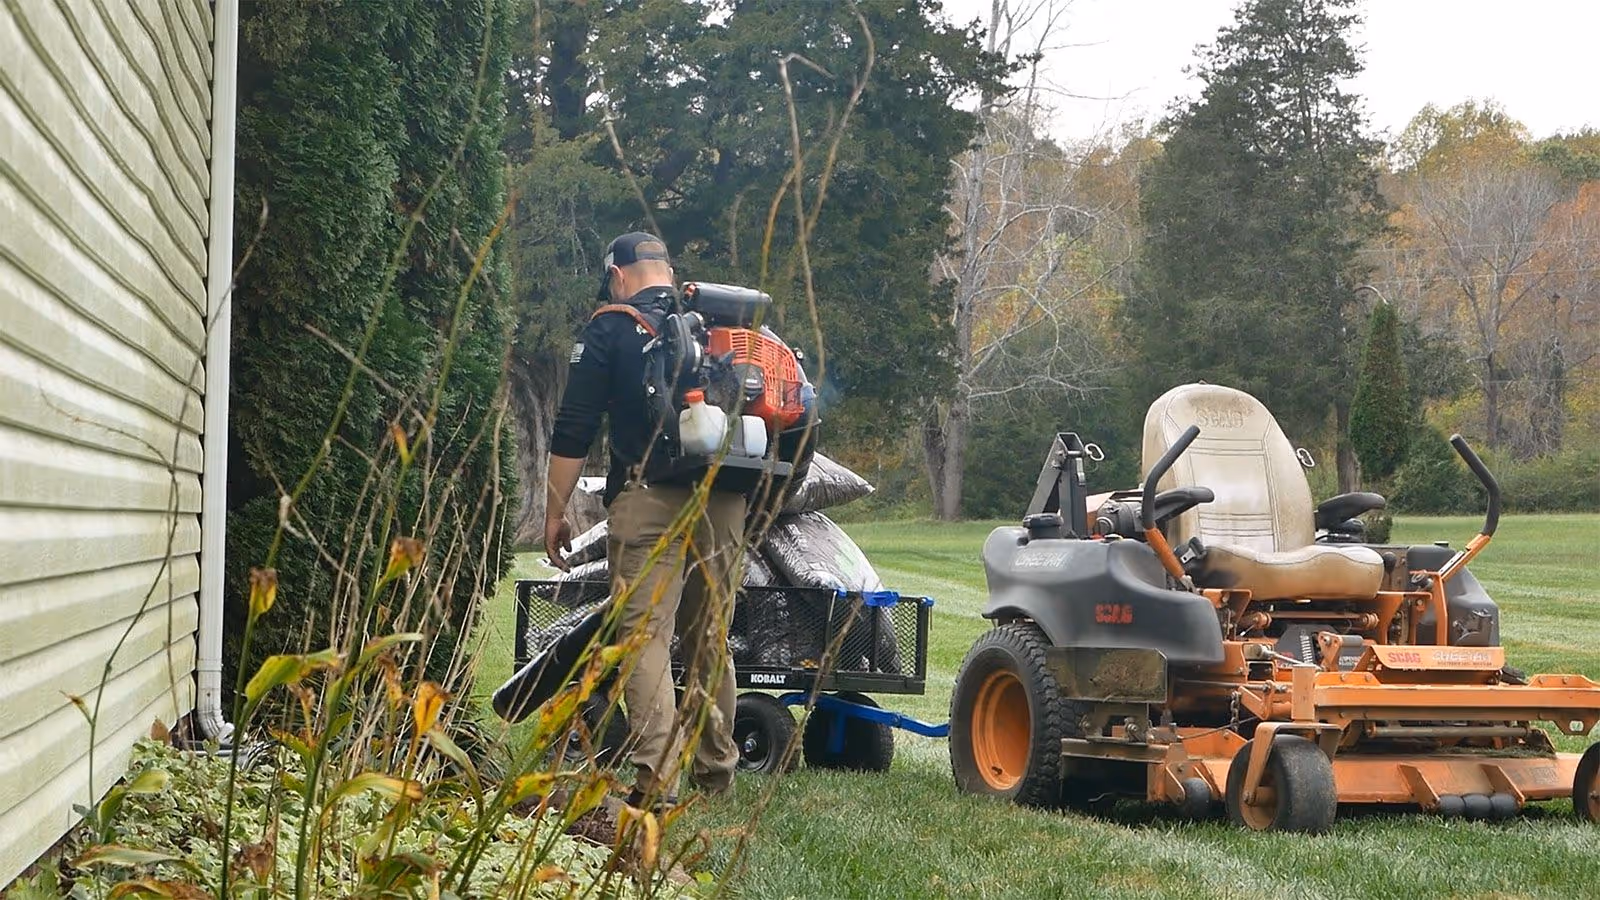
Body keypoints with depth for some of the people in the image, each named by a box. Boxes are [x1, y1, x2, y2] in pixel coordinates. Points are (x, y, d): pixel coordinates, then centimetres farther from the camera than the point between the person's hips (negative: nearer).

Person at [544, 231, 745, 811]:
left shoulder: (610, 330, 4)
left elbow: (573, 430, -1)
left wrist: (555, 512, 4)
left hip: (650, 499, -5)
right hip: (725, 502, 5)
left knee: (645, 634, -7)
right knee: (712, 638, 15)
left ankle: (658, 774, -19)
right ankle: (716, 768, 22)